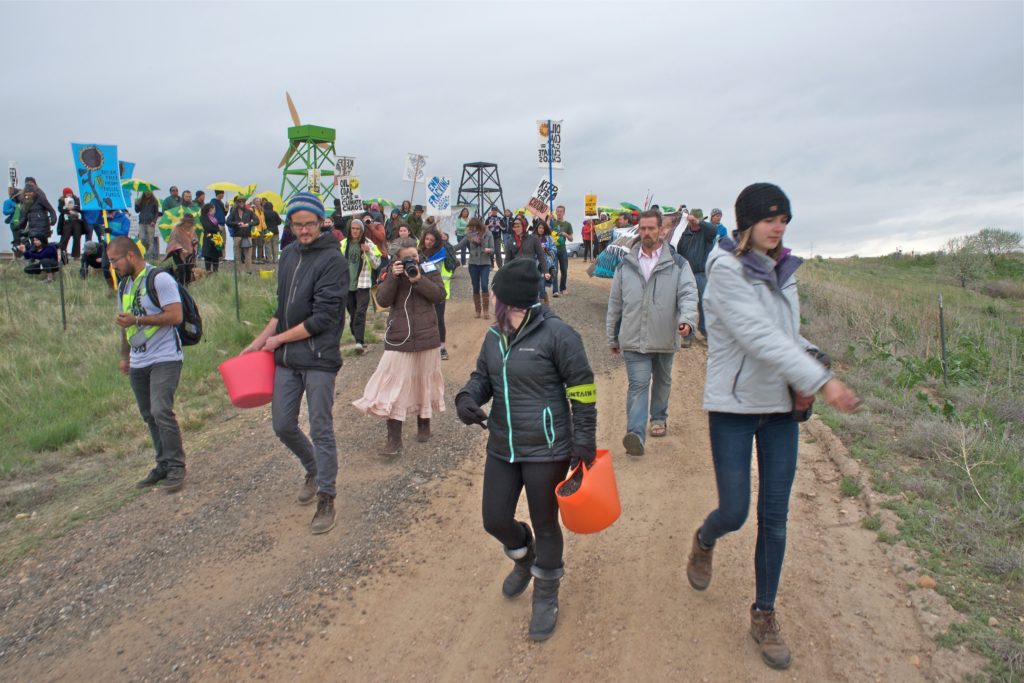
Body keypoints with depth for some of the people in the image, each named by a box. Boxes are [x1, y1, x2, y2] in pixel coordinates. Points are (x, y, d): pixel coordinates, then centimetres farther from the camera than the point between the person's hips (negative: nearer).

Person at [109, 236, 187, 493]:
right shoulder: (124, 285, 16)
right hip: (138, 363, 8)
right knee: (149, 416, 8)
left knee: (161, 412, -15)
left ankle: (176, 467, -5)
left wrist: (137, 320, -19)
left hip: (165, 358, -8)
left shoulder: (159, 279, -11)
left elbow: (175, 316, -18)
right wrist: (125, 356, 24)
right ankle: (164, 465, 17)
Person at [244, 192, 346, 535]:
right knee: (282, 425, 11)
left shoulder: (332, 259, -11)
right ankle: (313, 470, 38)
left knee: (321, 430, 1)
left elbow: (323, 318, -16)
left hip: (319, 357, -6)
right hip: (285, 358, 6)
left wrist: (279, 338, -8)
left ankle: (326, 499, 13)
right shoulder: (288, 255, 11)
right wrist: (261, 339, 8)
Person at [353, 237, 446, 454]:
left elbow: (440, 295, -9)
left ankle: (424, 424, 34)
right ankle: (394, 439, -1)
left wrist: (419, 280, -18)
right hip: (398, 338, 0)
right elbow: (382, 300, -6)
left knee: (425, 381, 13)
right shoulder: (392, 272, 3)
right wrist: (393, 278, -18)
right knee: (394, 385, -5)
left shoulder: (429, 269, 2)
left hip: (425, 336, 0)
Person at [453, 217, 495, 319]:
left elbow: (492, 249, -4)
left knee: (484, 285, -14)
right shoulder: (469, 235, 1)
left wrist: (489, 250, -26)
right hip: (473, 264, 2)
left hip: (485, 264, -2)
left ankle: (486, 310, -3)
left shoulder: (488, 234, -4)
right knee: (475, 288, 6)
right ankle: (477, 310, 16)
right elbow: (459, 245, -2)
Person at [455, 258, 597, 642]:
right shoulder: (495, 336, 4)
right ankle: (524, 557, 48)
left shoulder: (555, 334, -16)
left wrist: (584, 440, -11)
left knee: (545, 525, 10)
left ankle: (546, 598, 34)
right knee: (495, 521, 12)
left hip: (546, 451, -6)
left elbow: (582, 388, -11)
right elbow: (483, 376, 16)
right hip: (502, 448, 6)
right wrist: (468, 397, -7)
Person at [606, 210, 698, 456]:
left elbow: (688, 293, -10)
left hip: (665, 339, 1)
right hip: (633, 339, -1)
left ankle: (658, 417, 43)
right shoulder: (625, 265, 3)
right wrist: (612, 337, 12)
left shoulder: (677, 264, -1)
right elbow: (614, 303, 9)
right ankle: (636, 434, -18)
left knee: (662, 382, 20)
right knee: (638, 384, -11)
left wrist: (686, 319, -31)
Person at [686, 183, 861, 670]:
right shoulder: (726, 269, -14)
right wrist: (820, 380, -29)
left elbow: (790, 333, 15)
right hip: (733, 406, -5)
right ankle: (704, 542, 37)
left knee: (775, 517, 9)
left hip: (781, 407, 6)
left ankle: (764, 615, 25)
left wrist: (803, 380, -4)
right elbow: (759, 336, -24)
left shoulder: (781, 270, 7)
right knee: (734, 513, 0)